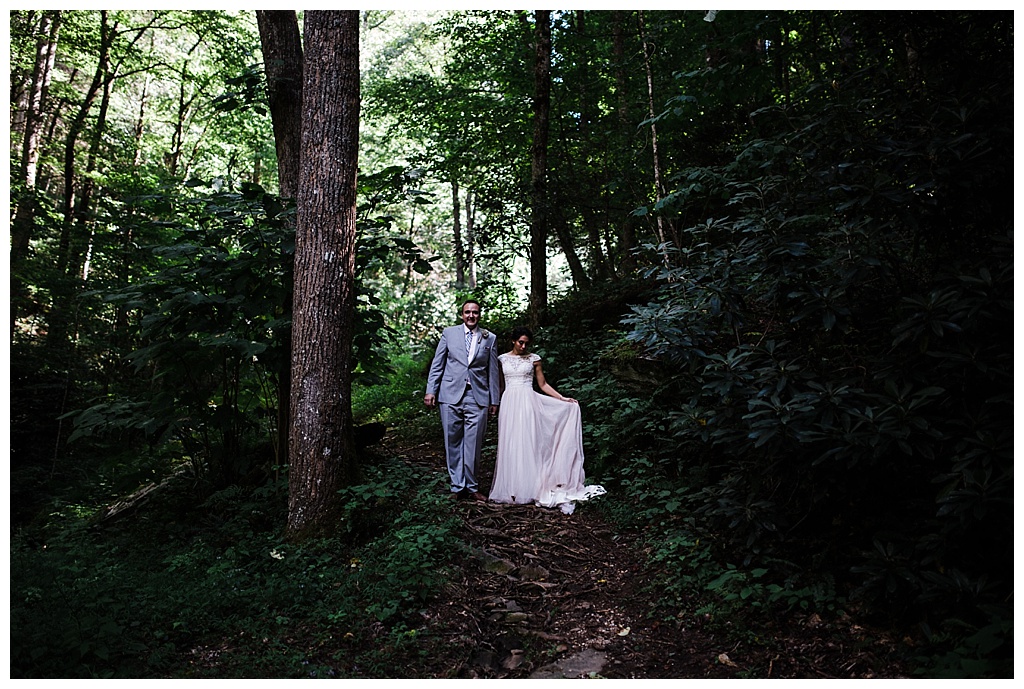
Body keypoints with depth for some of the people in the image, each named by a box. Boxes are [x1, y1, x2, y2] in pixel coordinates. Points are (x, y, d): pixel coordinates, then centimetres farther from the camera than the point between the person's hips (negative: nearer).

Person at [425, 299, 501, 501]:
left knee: (473, 445, 1)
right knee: (453, 443, 4)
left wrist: (494, 400, 8)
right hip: (451, 395, 0)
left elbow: (493, 371, 10)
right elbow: (437, 364, 9)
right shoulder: (449, 333, 9)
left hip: (477, 397, 0)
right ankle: (458, 486, 14)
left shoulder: (490, 338, 10)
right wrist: (431, 391, 1)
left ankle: (471, 486, 14)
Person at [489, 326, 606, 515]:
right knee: (509, 445, 0)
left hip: (528, 403, -1)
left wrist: (563, 398, 2)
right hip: (509, 404, 1)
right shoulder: (502, 359, 11)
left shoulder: (534, 359, 7)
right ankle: (510, 489, 7)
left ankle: (529, 489, 0)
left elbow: (543, 385, 9)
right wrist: (495, 404, 9)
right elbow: (500, 386, 15)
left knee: (527, 444, -5)